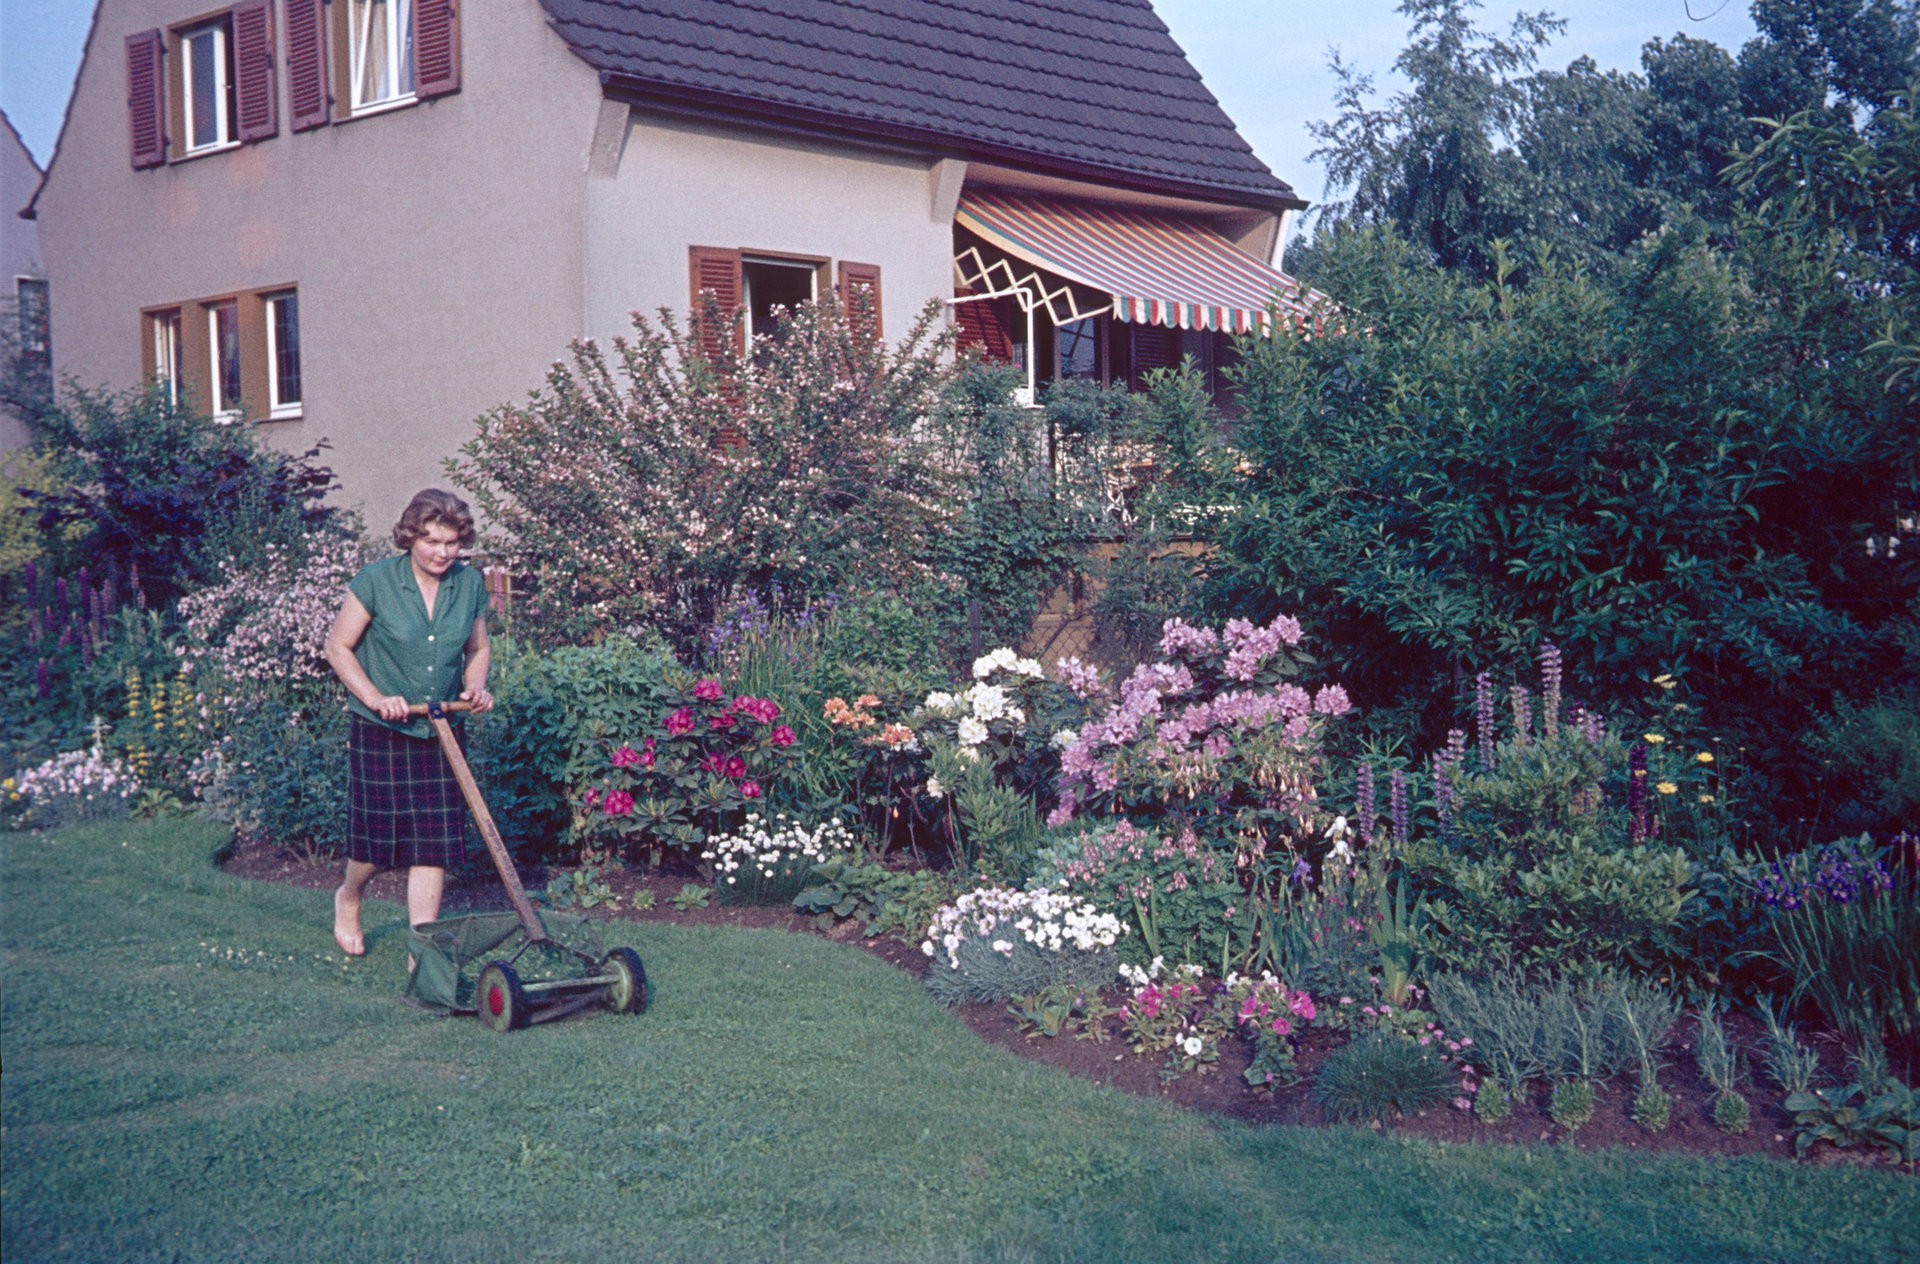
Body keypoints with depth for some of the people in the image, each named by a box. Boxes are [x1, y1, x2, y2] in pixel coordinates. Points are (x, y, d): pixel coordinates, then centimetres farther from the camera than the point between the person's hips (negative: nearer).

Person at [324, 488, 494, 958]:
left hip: (441, 733, 3)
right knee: (379, 835, 4)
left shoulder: (470, 585, 1)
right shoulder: (377, 580, -10)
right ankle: (347, 899, 38)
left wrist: (476, 687, -6)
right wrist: (375, 698, -16)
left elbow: (478, 649, 15)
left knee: (434, 845, 0)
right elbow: (338, 647, -5)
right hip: (381, 730, -3)